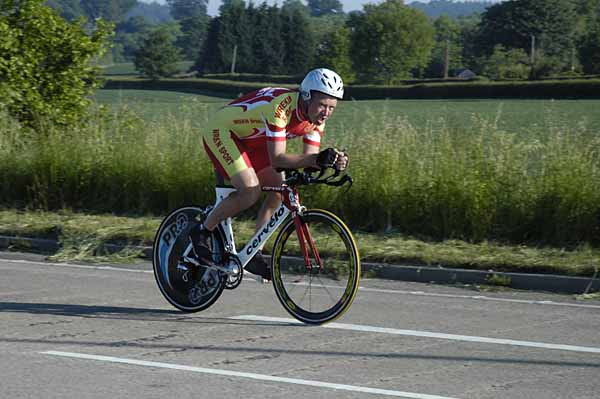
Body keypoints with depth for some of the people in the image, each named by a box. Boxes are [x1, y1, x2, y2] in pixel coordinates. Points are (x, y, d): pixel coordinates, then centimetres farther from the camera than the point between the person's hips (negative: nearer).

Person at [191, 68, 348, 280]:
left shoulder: (316, 118, -11)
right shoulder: (281, 106, -36)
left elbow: (309, 158, -12)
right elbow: (277, 159, -39)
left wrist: (333, 161, -33)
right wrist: (316, 159, -52)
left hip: (249, 139, 9)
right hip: (221, 132, -9)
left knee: (281, 188, -4)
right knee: (251, 190, -25)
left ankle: (253, 254, 6)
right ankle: (202, 231, -5)